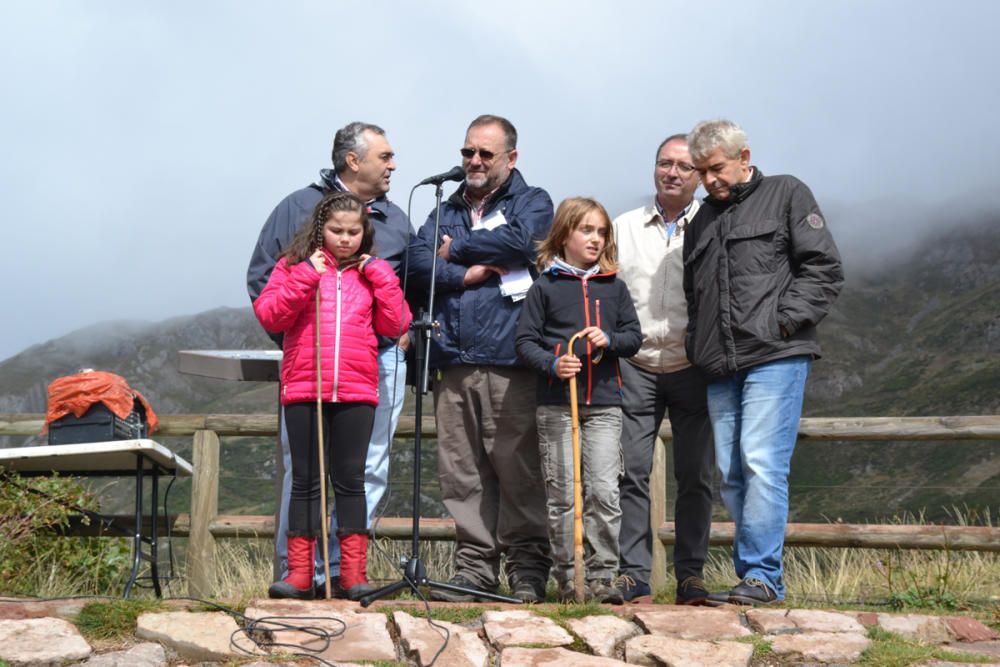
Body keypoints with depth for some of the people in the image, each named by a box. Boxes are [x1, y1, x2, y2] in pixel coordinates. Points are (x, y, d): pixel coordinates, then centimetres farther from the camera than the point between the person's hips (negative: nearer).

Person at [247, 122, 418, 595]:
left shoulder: (395, 219, 18)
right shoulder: (299, 207, 5)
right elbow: (261, 277, 5)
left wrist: (405, 330, 11)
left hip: (381, 361, 4)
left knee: (370, 469, 3)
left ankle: (347, 568, 11)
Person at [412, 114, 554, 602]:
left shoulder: (531, 203, 11)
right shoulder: (446, 211, 22)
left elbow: (519, 240, -12)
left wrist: (453, 249, -1)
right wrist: (468, 274, -8)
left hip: (509, 363, -4)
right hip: (453, 362, 4)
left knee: (518, 470, -6)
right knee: (461, 474, 2)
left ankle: (527, 569, 2)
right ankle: (475, 566, 9)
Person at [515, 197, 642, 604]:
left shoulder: (613, 286, 12)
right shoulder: (545, 287, 4)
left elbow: (634, 336, 13)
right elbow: (525, 340, 2)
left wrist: (609, 339, -8)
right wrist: (552, 362, -16)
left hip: (604, 403, 2)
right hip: (556, 404, -2)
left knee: (605, 491, -7)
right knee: (561, 494, 1)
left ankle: (602, 577, 0)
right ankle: (566, 579, 9)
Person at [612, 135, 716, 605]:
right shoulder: (623, 229, 13)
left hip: (692, 369, -1)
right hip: (635, 368, 1)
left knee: (695, 476, 1)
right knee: (631, 472, -3)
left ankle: (691, 576, 9)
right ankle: (633, 576, 2)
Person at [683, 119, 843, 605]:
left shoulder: (786, 195, 7)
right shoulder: (702, 222, 24)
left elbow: (824, 268, -1)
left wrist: (785, 319, -11)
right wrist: (696, 344, 14)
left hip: (775, 356, -6)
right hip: (720, 367, 6)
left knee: (762, 464, -15)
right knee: (731, 474, 4)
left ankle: (761, 575, -13)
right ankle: (754, 578, 10)